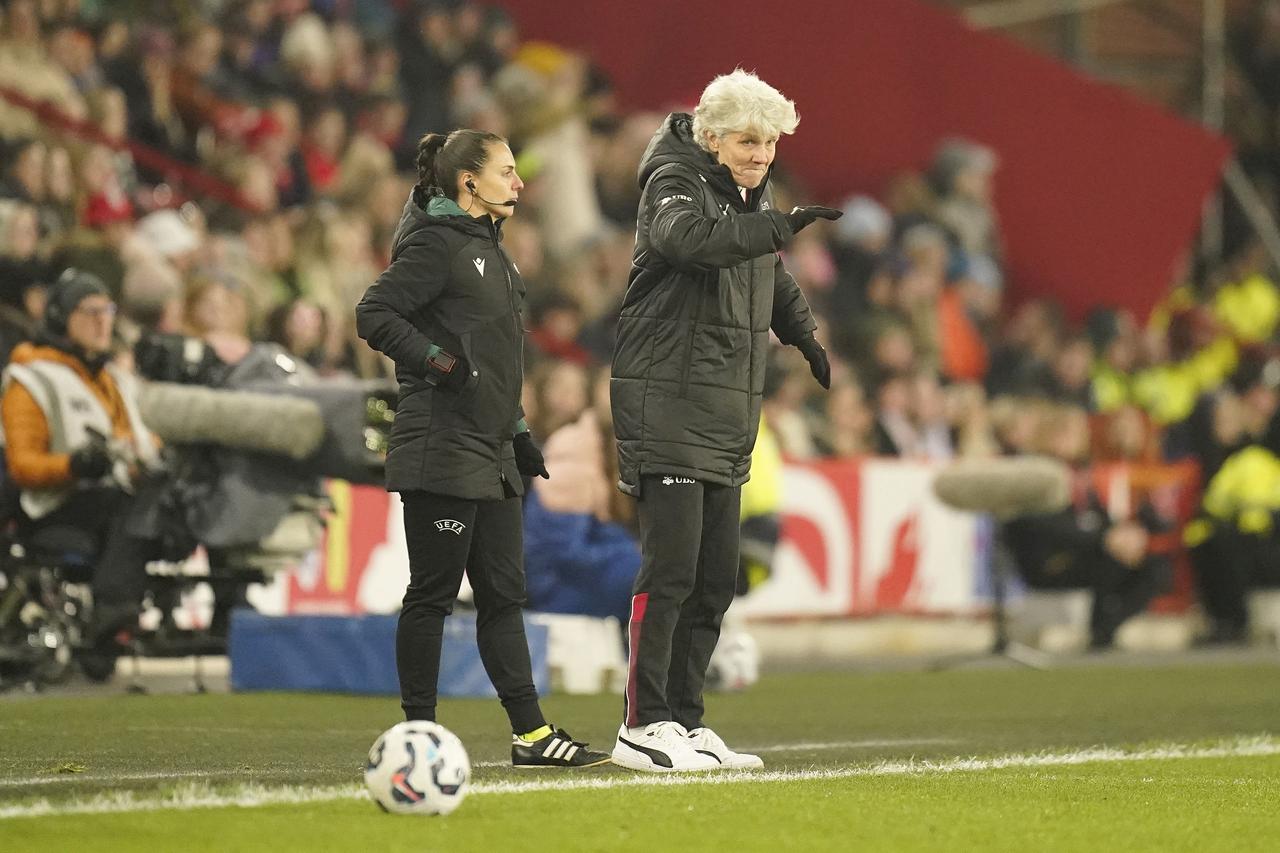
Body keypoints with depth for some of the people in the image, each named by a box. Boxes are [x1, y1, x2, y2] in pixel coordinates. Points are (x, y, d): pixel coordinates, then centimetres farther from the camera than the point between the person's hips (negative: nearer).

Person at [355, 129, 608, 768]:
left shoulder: (490, 252, 19)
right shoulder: (436, 244, -9)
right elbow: (374, 314, -16)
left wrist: (517, 432, 21)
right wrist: (436, 360, -22)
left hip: (491, 455, 10)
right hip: (441, 447, -9)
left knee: (503, 594, 8)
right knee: (433, 592, -4)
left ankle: (531, 733, 9)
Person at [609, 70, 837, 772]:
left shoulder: (751, 196, 16)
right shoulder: (675, 183, -9)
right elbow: (690, 236, -34)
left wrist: (804, 336, 37)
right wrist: (778, 228, -41)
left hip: (727, 415, 9)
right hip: (666, 405, -9)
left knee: (715, 581, 8)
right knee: (671, 568, -13)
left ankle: (686, 723, 14)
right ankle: (642, 727, -10)